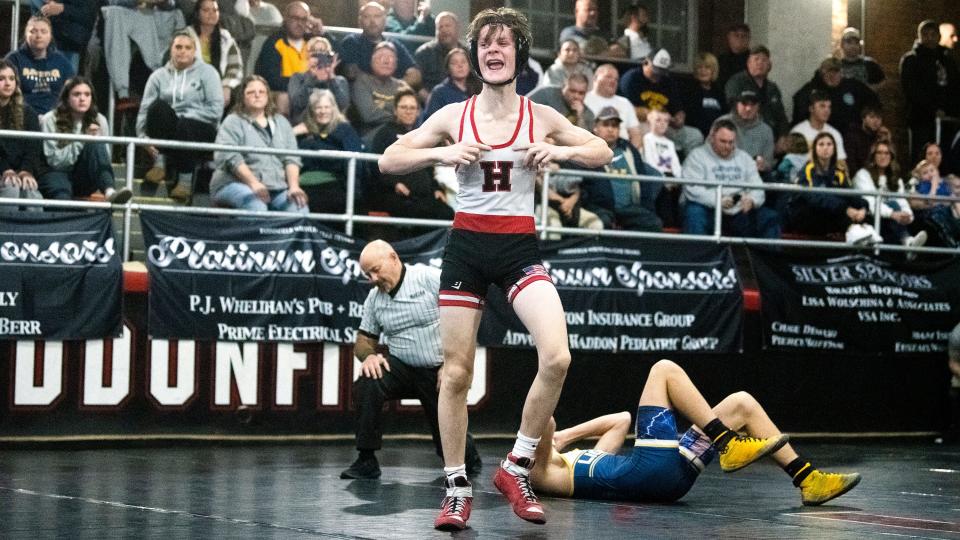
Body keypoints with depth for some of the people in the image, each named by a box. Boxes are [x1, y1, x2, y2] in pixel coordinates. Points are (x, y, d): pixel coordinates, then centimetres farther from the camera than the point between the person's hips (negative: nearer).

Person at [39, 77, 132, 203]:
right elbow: (54, 161, -11)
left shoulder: (99, 121, 6)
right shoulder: (50, 120, -4)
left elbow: (105, 159, 9)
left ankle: (109, 192, -48)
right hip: (57, 174, -3)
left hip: (83, 179, 3)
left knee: (95, 144, -26)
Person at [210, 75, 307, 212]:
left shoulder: (281, 123, 21)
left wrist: (294, 186, -7)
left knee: (300, 210, -26)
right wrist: (254, 183, -21)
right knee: (256, 206, -37)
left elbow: (291, 158, 12)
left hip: (277, 187, 4)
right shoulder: (233, 122, 7)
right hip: (236, 183, -4)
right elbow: (230, 157, -8)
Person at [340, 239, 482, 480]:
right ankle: (366, 461, -20)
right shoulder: (374, 298, 6)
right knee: (366, 384, -29)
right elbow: (363, 340, 12)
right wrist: (369, 356, -13)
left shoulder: (430, 278, -10)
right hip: (403, 368, 3)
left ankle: (469, 453, 36)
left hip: (440, 371, -3)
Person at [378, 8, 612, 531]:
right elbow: (388, 161, 2)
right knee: (456, 373, 1)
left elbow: (602, 152, 11)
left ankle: (516, 468, -3)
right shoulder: (453, 116, 2)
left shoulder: (541, 117, 2)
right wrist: (441, 153, -15)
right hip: (466, 246, 0)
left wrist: (561, 151, -9)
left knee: (557, 357, -20)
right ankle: (457, 488, 14)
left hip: (519, 246, 0)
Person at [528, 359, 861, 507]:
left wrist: (565, 435, 25)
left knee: (742, 404, 9)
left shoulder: (580, 460, 30)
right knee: (664, 369, -5)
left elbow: (621, 420, 33)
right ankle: (728, 445, -14)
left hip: (674, 472, 9)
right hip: (650, 466, -9)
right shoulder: (543, 474, 4)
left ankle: (808, 480, 3)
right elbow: (546, 424, -16)